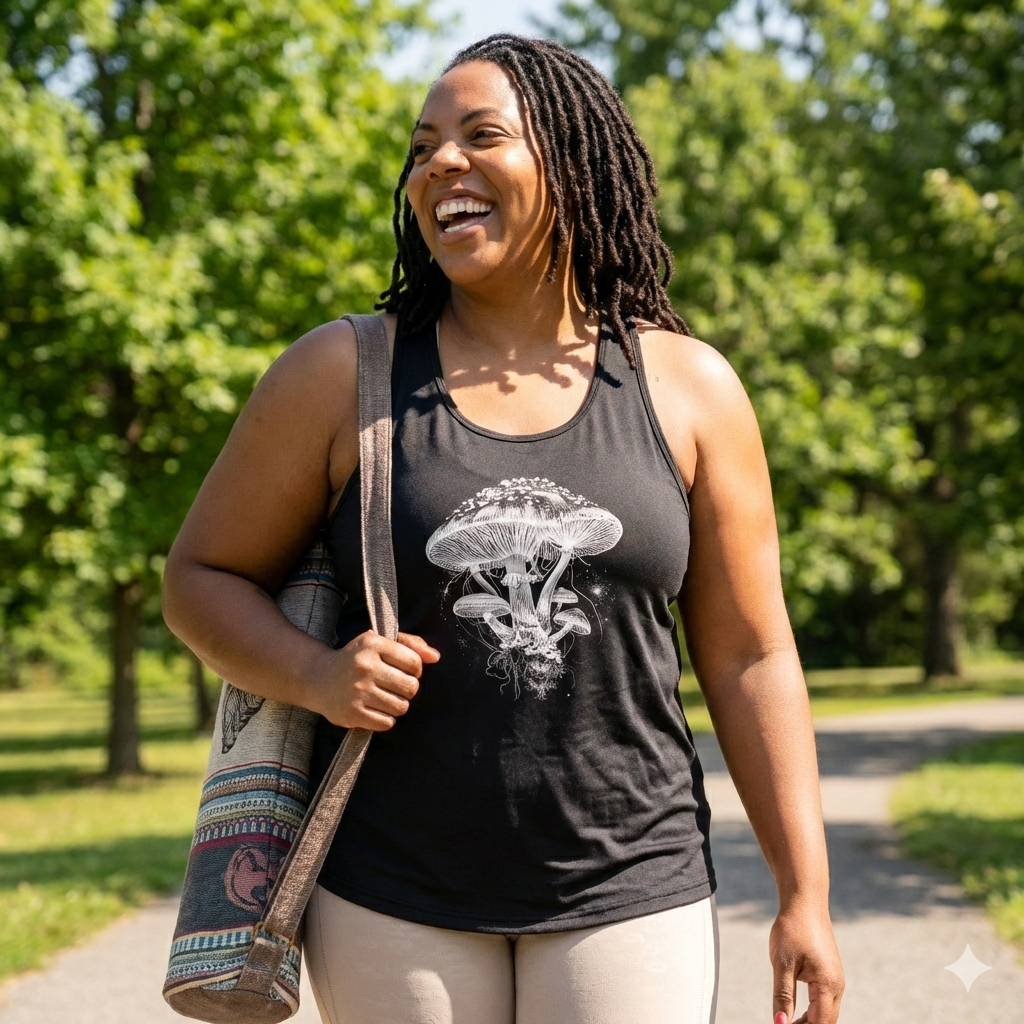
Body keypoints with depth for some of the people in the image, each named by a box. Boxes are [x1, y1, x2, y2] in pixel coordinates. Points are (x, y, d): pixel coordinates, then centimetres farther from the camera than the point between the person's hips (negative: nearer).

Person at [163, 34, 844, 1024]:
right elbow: (202, 578, 6)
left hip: (629, 896, 1)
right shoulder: (341, 374, -1)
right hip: (393, 903, 0)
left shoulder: (688, 388, 1)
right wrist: (317, 675, -13)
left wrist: (804, 895, 1)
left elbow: (750, 658, 3)